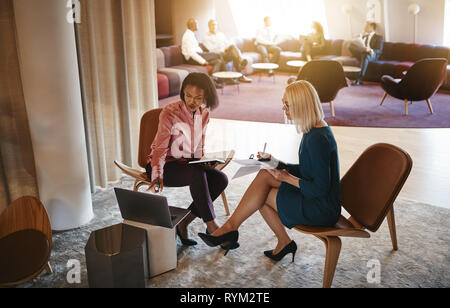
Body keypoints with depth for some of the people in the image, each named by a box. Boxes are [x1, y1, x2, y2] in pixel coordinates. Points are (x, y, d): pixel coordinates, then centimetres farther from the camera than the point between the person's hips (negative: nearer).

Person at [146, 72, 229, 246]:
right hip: (165, 165, -6)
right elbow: (160, 149, -21)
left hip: (188, 163, 6)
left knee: (221, 179, -19)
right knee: (197, 174, -35)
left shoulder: (204, 113, 3)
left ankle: (183, 223, -14)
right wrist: (157, 175, -36)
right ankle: (211, 227, -24)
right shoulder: (170, 113, -17)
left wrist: (201, 161, -5)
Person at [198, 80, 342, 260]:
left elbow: (320, 188, -23)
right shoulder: (313, 130, 8)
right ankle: (284, 243, 7)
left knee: (263, 187, -12)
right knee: (264, 175, -3)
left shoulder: (318, 139, -23)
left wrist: (287, 178, -16)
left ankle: (230, 227, 7)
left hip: (323, 210, -9)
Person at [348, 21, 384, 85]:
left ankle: (359, 79, -49)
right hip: (361, 54, 4)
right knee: (351, 45, -21)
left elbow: (379, 51, -5)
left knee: (365, 55, -44)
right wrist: (361, 35, 7)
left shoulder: (379, 37, 8)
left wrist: (370, 50, -26)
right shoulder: (364, 36, 28)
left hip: (373, 56, -4)